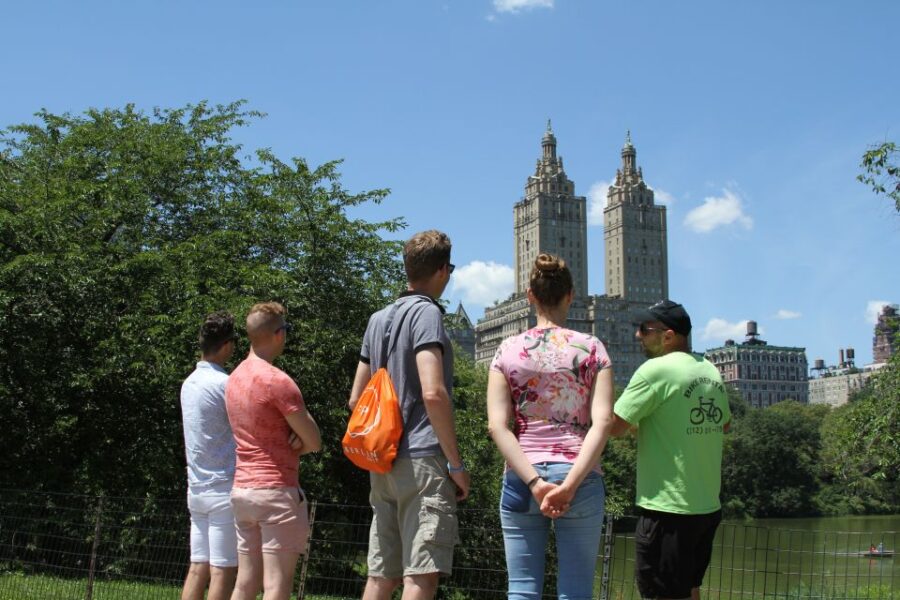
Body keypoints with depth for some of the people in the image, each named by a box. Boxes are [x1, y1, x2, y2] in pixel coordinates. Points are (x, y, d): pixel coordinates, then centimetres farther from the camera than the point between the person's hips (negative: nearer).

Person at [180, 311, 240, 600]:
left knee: (198, 568, 8)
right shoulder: (225, 383, -14)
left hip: (196, 488, 8)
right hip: (224, 489, -8)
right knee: (223, 570, -5)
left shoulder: (188, 383, 12)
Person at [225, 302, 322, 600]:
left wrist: (287, 440, -1)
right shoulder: (278, 381, -15)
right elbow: (314, 442, -11)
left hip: (241, 489, 8)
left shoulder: (235, 378, 11)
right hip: (277, 490, -8)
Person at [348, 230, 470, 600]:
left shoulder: (378, 320, 17)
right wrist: (457, 464, -13)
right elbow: (432, 393, -19)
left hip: (383, 465, 8)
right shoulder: (427, 313, -7)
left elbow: (356, 399, 20)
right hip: (422, 460, -8)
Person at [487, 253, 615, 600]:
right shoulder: (591, 348, 2)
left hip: (521, 478, 1)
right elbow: (603, 422, -10)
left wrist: (534, 483, -10)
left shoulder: (508, 350, 4)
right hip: (580, 477, -1)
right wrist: (570, 483, -15)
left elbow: (497, 426, -6)